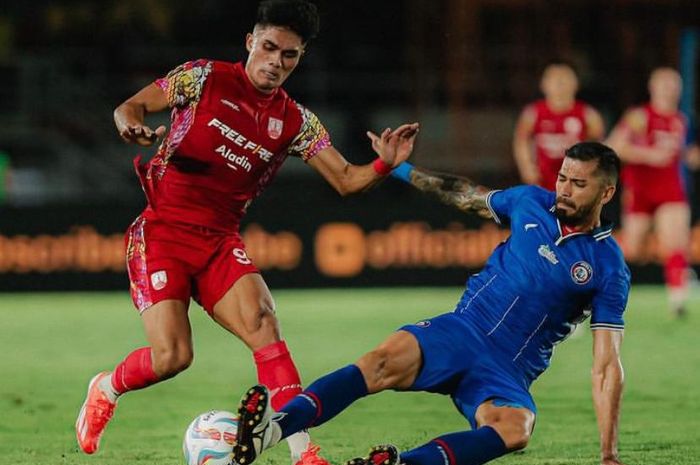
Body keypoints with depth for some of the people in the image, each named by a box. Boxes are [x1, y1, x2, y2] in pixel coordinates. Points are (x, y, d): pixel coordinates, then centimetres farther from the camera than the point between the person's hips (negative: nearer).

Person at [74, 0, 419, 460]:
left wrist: (386, 164, -19)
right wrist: (132, 125, -24)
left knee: (263, 322, -22)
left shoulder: (295, 121, 5)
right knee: (172, 356, -15)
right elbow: (131, 106, 0)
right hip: (162, 232, -3)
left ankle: (303, 452, -26)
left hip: (220, 241, 3)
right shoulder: (205, 78, -4)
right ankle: (106, 389, 19)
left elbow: (346, 179, 2)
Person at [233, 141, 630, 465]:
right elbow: (467, 196, 28)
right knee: (386, 361, -31)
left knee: (515, 428, -38)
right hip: (458, 333, 2)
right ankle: (270, 429, -50)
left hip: (505, 374, -2)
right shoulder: (533, 203, 7)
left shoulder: (609, 268, -3)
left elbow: (607, 366, -6)